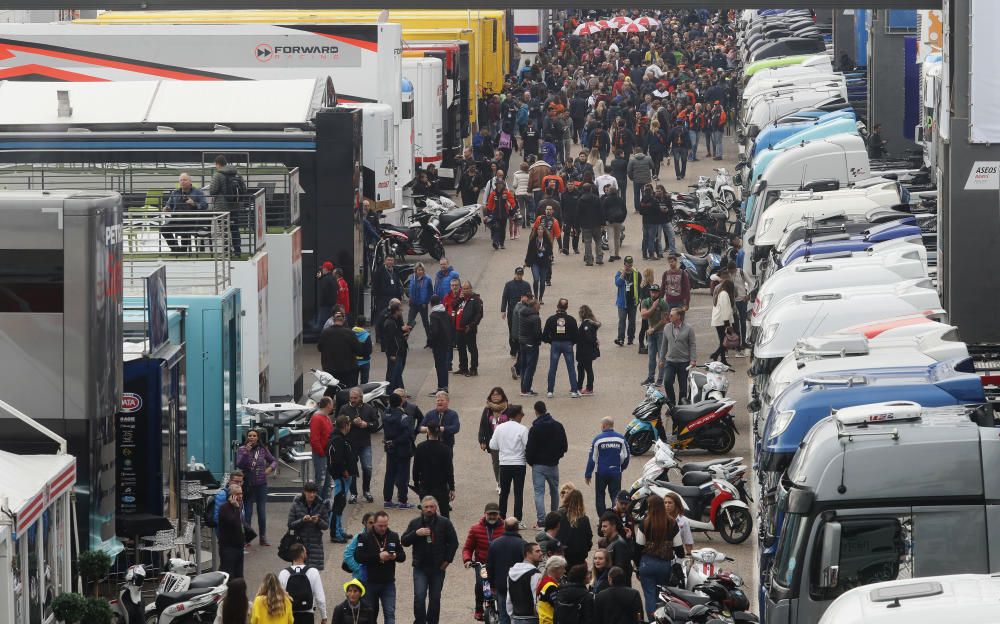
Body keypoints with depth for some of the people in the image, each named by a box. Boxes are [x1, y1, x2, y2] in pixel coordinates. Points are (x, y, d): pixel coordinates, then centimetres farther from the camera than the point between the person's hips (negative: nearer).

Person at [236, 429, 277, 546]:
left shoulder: (263, 450, 2)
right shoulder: (241, 450, -4)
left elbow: (274, 461, 12)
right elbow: (239, 465, -16)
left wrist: (271, 468, -9)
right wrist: (246, 452, -25)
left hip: (261, 484, 2)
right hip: (248, 485, -2)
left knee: (262, 512, 6)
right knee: (247, 512, 1)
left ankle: (263, 538, 16)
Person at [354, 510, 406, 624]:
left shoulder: (393, 536, 5)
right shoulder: (365, 537, -5)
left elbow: (403, 556, 10)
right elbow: (358, 557, -15)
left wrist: (395, 556, -14)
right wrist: (378, 557, -23)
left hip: (388, 583, 1)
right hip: (370, 583, -1)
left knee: (390, 613, -9)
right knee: (371, 614, 11)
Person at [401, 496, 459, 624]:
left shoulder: (444, 523, 2)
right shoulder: (415, 523, 5)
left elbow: (453, 542, 5)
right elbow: (404, 541, 4)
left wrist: (447, 560, -2)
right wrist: (416, 533, -13)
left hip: (438, 567, 0)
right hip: (420, 568, 0)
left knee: (435, 598, 6)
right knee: (419, 596, -12)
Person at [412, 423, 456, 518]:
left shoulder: (420, 447, -7)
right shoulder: (445, 449, -10)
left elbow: (416, 468, 0)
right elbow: (449, 470, -7)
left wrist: (416, 484, 12)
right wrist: (452, 488, 0)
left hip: (425, 486, 1)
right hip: (441, 487, -1)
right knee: (445, 514, 7)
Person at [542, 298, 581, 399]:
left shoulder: (551, 319, -5)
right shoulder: (571, 320, -5)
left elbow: (544, 336, -5)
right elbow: (576, 335, -4)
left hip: (555, 345, 0)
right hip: (568, 345, 0)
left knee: (552, 369, 7)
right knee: (571, 368, 6)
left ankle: (550, 391, 6)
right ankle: (574, 391, 3)